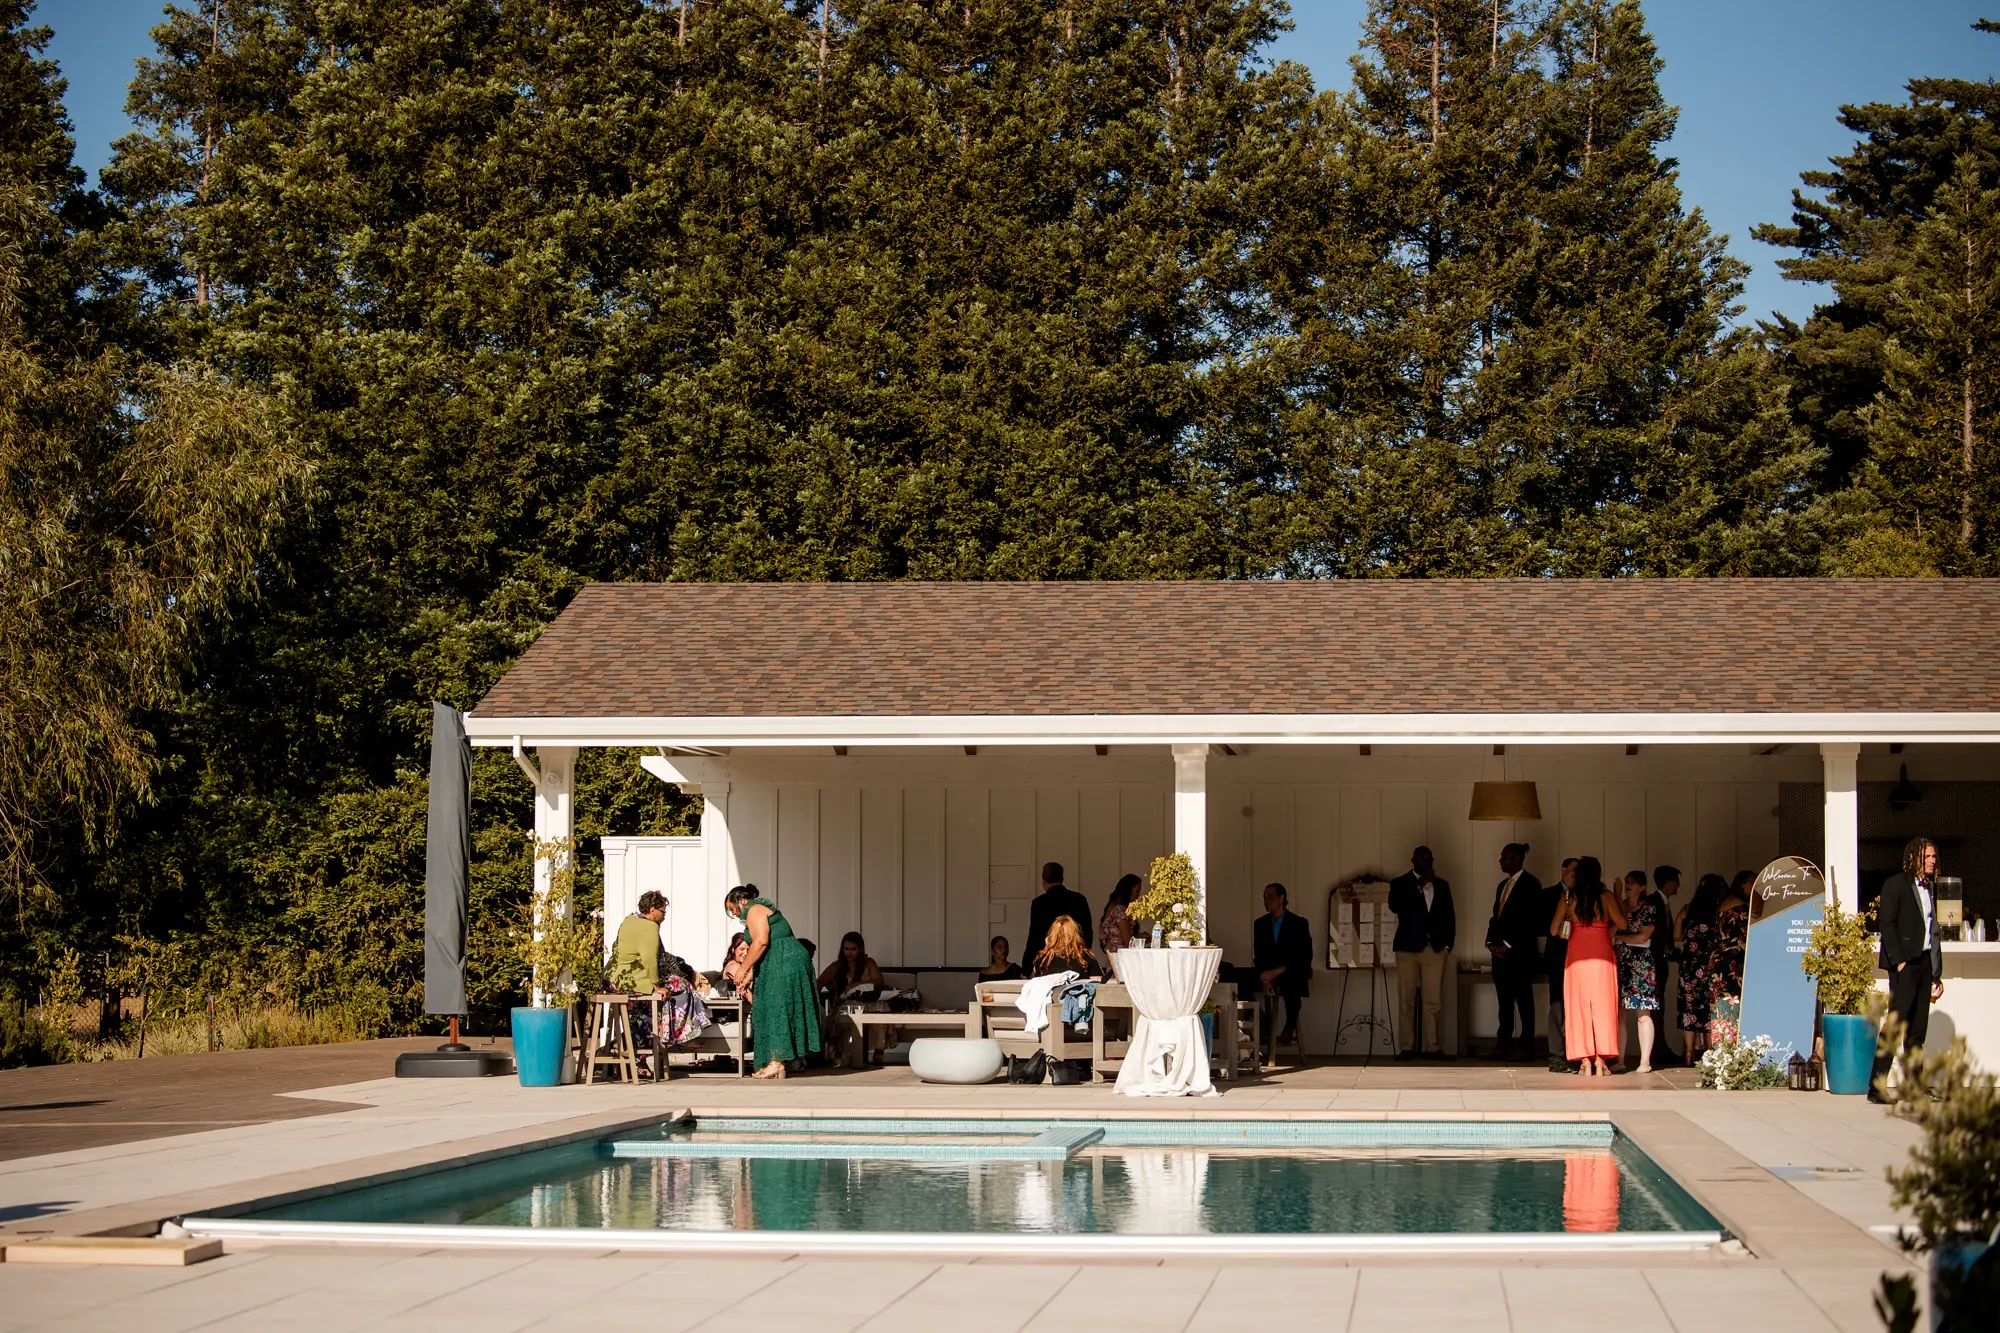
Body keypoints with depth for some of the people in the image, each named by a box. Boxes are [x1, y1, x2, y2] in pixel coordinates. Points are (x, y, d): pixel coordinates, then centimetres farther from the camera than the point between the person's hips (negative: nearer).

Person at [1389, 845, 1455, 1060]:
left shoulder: (1441, 886, 15)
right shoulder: (1400, 883, 5)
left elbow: (1449, 916, 14)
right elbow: (1395, 906, -13)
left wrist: (1448, 944, 4)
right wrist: (1419, 886, -14)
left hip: (1435, 949, 2)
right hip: (1407, 948, -2)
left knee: (1433, 1001, -3)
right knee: (1407, 1000, -2)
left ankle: (1432, 1047, -1)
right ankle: (1407, 1047, 1)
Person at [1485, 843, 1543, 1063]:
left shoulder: (1530, 884, -6)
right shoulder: (1503, 885, 20)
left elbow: (1531, 919, -14)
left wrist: (1508, 945, -14)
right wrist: (1491, 942, 4)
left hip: (1520, 953, -8)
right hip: (1501, 952, 8)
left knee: (1524, 1001, -4)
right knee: (1504, 1001, 5)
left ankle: (1527, 1047, -2)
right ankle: (1504, 1047, 6)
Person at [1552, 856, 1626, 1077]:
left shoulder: (1569, 897, 1)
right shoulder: (1606, 895, -3)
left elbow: (1553, 930, 2)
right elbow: (1621, 923, -4)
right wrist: (1618, 897, 8)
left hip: (1577, 956, 1)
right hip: (1602, 955, -1)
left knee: (1579, 1005, 5)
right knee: (1602, 1005, 3)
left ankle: (1585, 1059, 0)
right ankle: (1601, 1059, -2)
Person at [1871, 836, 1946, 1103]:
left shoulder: (1929, 889, 18)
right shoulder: (1896, 883, -3)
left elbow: (1933, 931, 19)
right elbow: (1886, 924, -10)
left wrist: (1937, 973, 15)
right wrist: (1899, 961, -17)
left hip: (1924, 963, 7)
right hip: (1905, 963, -7)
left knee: (1918, 1031, 7)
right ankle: (1876, 1087, -12)